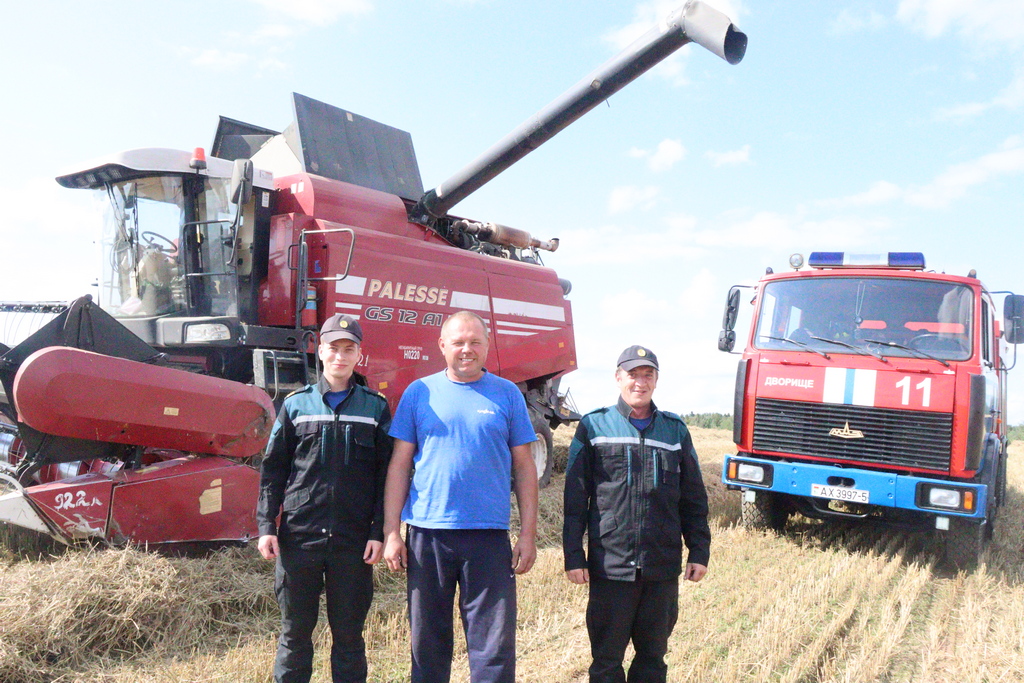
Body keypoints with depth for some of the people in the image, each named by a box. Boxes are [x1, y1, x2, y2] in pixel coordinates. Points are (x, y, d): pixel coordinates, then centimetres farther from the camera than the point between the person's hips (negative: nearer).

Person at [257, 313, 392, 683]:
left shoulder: (376, 408, 4)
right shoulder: (296, 404, 6)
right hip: (299, 537, 1)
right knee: (295, 632, 11)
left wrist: (379, 532, -4)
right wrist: (266, 525, -1)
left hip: (354, 540, 0)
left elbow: (385, 475, 3)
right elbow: (273, 470, 7)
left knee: (349, 634, 10)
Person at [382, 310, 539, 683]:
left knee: (495, 645, 2)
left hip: (489, 535, 0)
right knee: (428, 640, 13)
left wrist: (528, 533, 1)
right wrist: (391, 531, -1)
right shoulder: (419, 393, 5)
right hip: (426, 533, 1)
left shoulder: (507, 395, 5)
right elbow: (399, 464, 5)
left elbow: (523, 466, 6)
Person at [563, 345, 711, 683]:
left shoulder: (675, 430, 10)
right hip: (610, 565, -2)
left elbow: (693, 499, 13)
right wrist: (573, 556, -3)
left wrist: (699, 551, 8)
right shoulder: (593, 427, 2)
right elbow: (575, 498, 1)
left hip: (663, 567, 3)